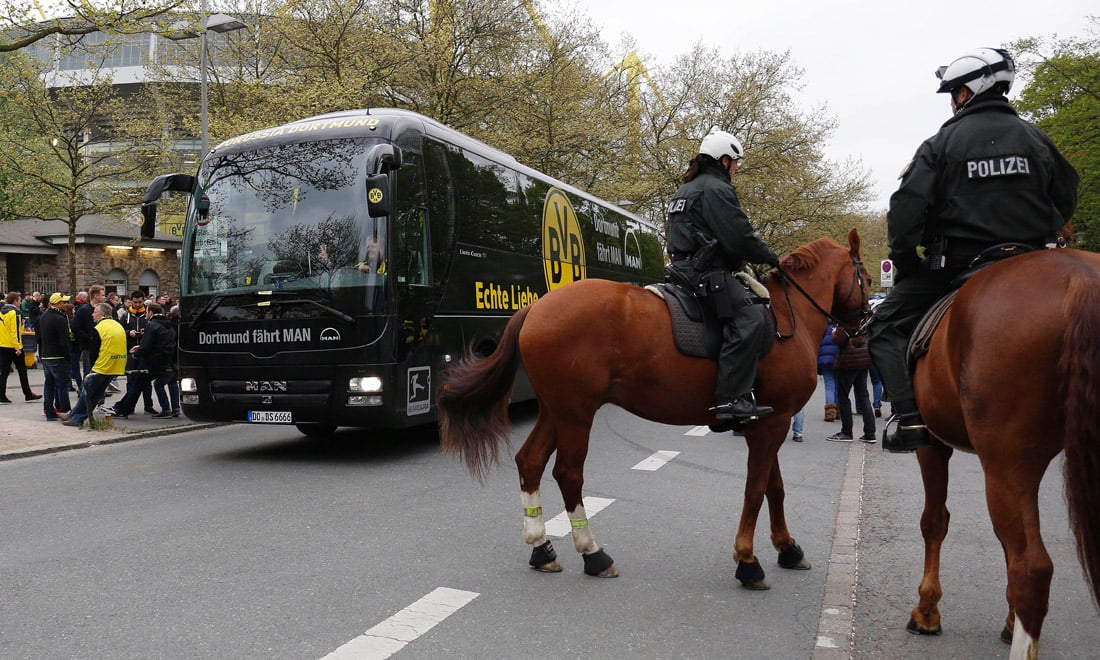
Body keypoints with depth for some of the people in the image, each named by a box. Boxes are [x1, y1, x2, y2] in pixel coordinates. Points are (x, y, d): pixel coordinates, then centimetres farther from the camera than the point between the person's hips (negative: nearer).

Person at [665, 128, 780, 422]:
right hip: (707, 272, -11)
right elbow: (740, 237, -15)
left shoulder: (686, 189, 25)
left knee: (744, 320, 19)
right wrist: (771, 259, 0)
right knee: (749, 322, -22)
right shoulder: (716, 188, -8)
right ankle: (731, 398, -28)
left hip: (685, 269, 11)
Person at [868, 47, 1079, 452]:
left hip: (956, 263, -4)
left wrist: (902, 260, 0)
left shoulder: (941, 143, -4)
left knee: (887, 328, 6)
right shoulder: (1036, 139, 9)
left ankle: (911, 420, -9)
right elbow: (1066, 199, 15)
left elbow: (906, 210, -12)